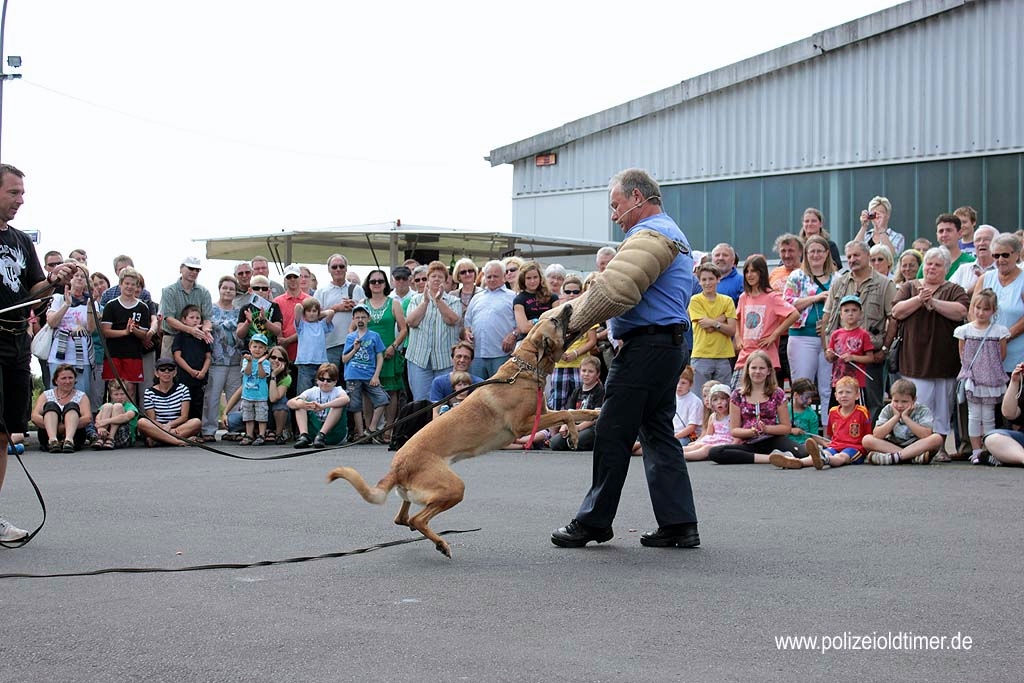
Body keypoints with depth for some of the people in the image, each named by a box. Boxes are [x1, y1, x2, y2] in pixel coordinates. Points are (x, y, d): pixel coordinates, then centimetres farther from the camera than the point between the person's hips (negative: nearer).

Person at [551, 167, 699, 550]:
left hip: (647, 344, -11)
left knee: (613, 433, -4)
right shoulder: (676, 235, 23)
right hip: (674, 343, 11)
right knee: (658, 432, 11)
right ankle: (680, 523, 8)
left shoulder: (646, 233, -11)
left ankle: (594, 521, 3)